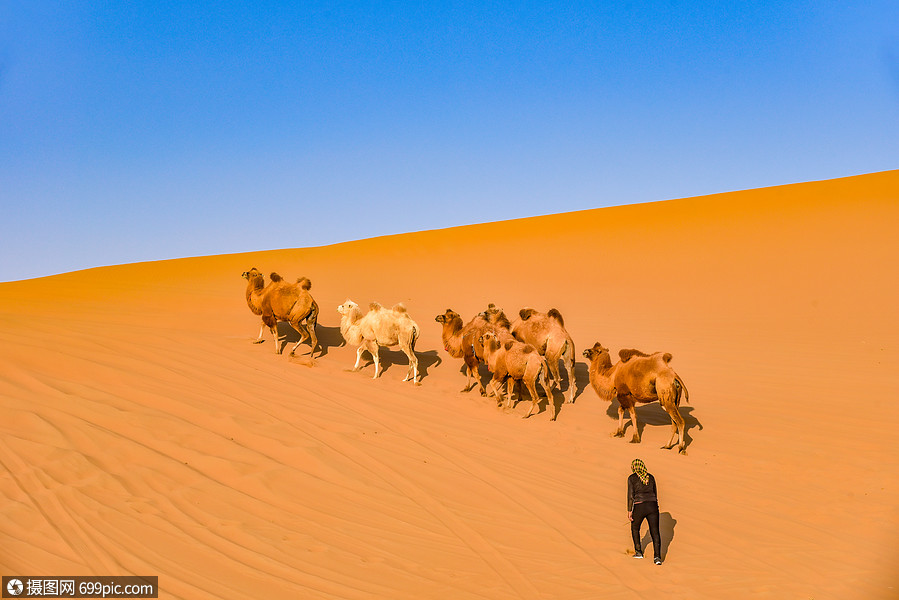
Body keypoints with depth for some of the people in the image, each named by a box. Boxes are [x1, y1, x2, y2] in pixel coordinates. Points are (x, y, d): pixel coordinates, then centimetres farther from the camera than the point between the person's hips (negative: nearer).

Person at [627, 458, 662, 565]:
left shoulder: (632, 478, -1)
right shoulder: (651, 477, 12)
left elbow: (631, 496, -6)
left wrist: (629, 511, -3)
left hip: (639, 507, -3)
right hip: (652, 506, 3)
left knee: (635, 528, 22)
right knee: (655, 532, 0)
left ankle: (639, 552, 26)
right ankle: (657, 557, -13)